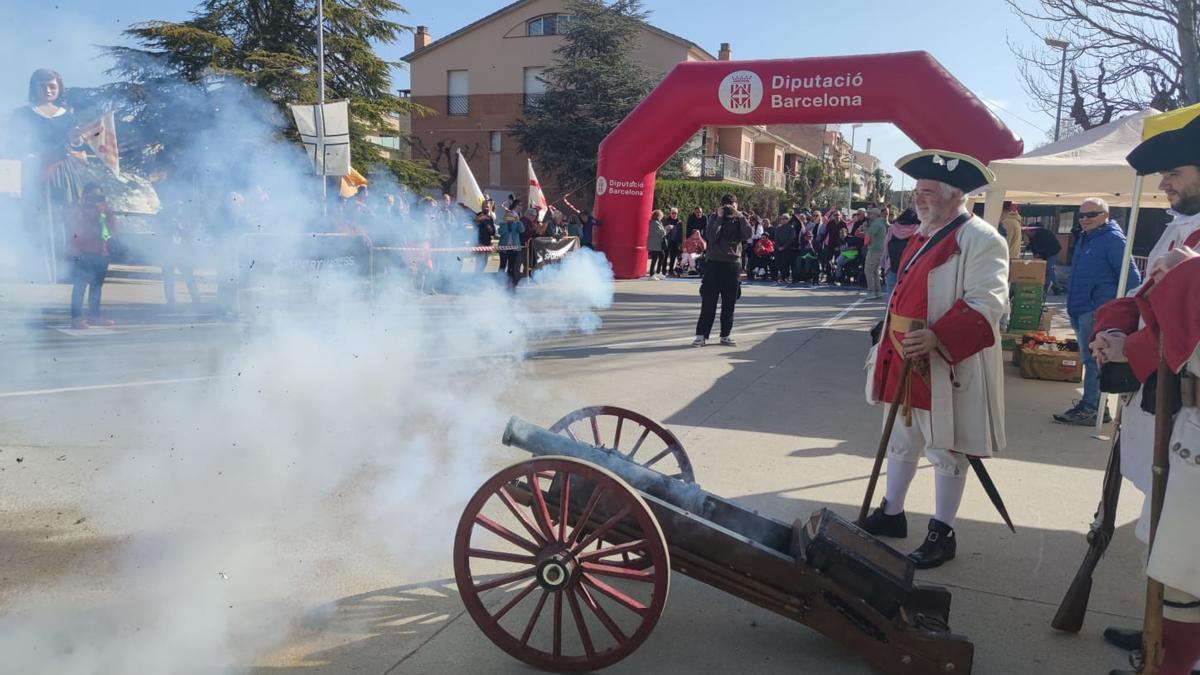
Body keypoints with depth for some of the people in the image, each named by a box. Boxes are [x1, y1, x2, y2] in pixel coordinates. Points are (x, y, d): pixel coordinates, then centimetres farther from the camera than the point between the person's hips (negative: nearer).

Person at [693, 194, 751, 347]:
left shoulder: (739, 220, 7)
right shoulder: (714, 218, 3)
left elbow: (747, 235, -11)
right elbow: (711, 237, -11)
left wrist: (741, 216, -14)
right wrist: (719, 218, -14)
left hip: (733, 265, 2)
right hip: (714, 263, -2)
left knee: (729, 302, 6)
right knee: (708, 301, -3)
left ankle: (726, 334, 15)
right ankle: (701, 335, 0)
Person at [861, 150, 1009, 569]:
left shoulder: (980, 239, -14)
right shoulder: (923, 237, 14)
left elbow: (985, 305, -23)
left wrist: (936, 337, -33)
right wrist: (888, 350, 19)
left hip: (946, 368, -9)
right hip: (903, 362, 9)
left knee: (945, 450, 3)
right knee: (901, 441, 19)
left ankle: (941, 535, 16)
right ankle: (891, 514, 34)